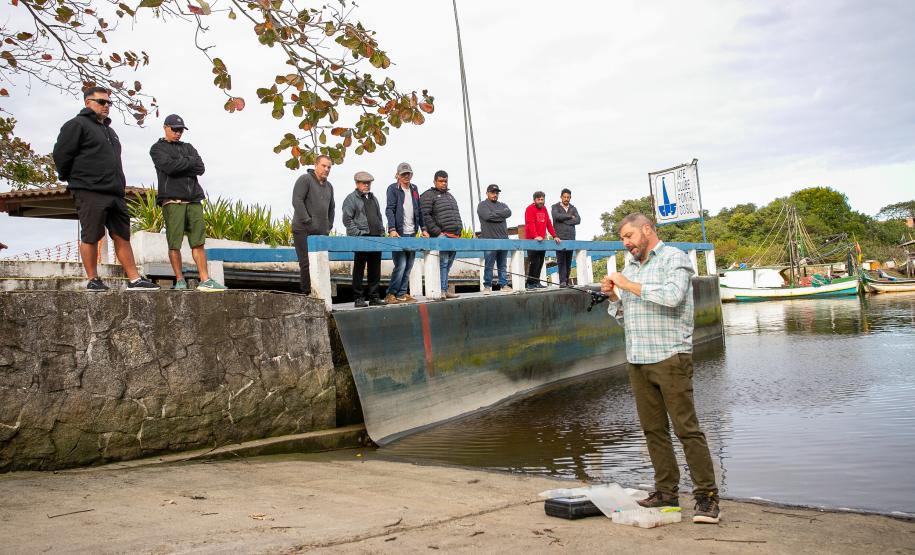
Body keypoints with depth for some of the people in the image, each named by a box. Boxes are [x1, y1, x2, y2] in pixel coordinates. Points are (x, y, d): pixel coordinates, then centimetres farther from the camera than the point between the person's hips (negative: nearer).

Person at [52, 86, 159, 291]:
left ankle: (134, 280, 3)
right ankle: (93, 280, 3)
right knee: (91, 237, -3)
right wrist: (72, 179, 0)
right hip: (90, 192, -8)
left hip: (115, 193, 8)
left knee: (122, 237, 4)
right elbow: (61, 154, -8)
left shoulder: (109, 130, 25)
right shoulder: (77, 125, -1)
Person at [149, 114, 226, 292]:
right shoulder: (157, 148, 10)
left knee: (198, 242, -1)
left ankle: (205, 280, -3)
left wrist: (179, 167, -4)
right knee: (174, 243, -5)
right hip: (172, 201, -4)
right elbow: (169, 166, -10)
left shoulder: (188, 147, 24)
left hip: (193, 200, 4)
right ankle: (180, 280, 4)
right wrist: (190, 161, 1)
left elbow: (200, 168, 7)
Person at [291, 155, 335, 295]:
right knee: (307, 263, -9)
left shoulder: (329, 186, 21)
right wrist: (307, 221, -15)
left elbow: (331, 208, 29)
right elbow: (297, 201, -13)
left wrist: (329, 226, 17)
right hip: (304, 231, -7)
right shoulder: (305, 179, -3)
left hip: (321, 232, 7)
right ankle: (307, 294, -4)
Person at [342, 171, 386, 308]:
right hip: (361, 239, -7)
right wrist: (358, 233, -15)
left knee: (375, 270, 8)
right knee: (359, 269, -1)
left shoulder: (373, 198, 23)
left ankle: (374, 297, 15)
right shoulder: (351, 198, 0)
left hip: (376, 238, 7)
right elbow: (347, 219, -7)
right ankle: (358, 298, 3)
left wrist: (381, 231, 14)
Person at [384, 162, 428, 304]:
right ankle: (390, 294, -4)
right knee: (400, 265, -12)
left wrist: (423, 228, 13)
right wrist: (392, 229, -21)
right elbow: (389, 210, -10)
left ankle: (402, 294, 14)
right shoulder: (393, 188, -2)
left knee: (408, 266, 7)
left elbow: (419, 210, 19)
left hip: (412, 233, 6)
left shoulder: (414, 189, 17)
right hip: (399, 233, -6)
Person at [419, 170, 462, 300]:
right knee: (442, 263, -14)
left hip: (454, 236, 8)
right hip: (441, 236, -7)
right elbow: (425, 216, -10)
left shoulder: (450, 196, 27)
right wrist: (437, 232, -15)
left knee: (448, 264, 8)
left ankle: (445, 290, 12)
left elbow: (457, 215, 29)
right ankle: (442, 290, -15)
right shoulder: (428, 196, 1)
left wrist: (459, 230, 15)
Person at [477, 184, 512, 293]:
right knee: (488, 265, -3)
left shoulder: (503, 205, 20)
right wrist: (500, 215, -4)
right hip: (489, 239, -5)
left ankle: (504, 284, 12)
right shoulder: (482, 205, 5)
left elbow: (508, 213, -2)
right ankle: (487, 286, 4)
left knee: (503, 265, 8)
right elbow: (487, 215, -14)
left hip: (503, 239, 5)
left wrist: (494, 214, -6)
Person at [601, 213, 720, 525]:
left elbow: (671, 297, -21)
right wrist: (613, 296, 4)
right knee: (653, 429, 7)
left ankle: (707, 496, -1)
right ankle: (667, 492, 15)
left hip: (670, 358, -7)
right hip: (637, 360, 7)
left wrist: (629, 285, -14)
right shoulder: (630, 268, 19)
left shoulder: (674, 258, -2)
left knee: (687, 428, -7)